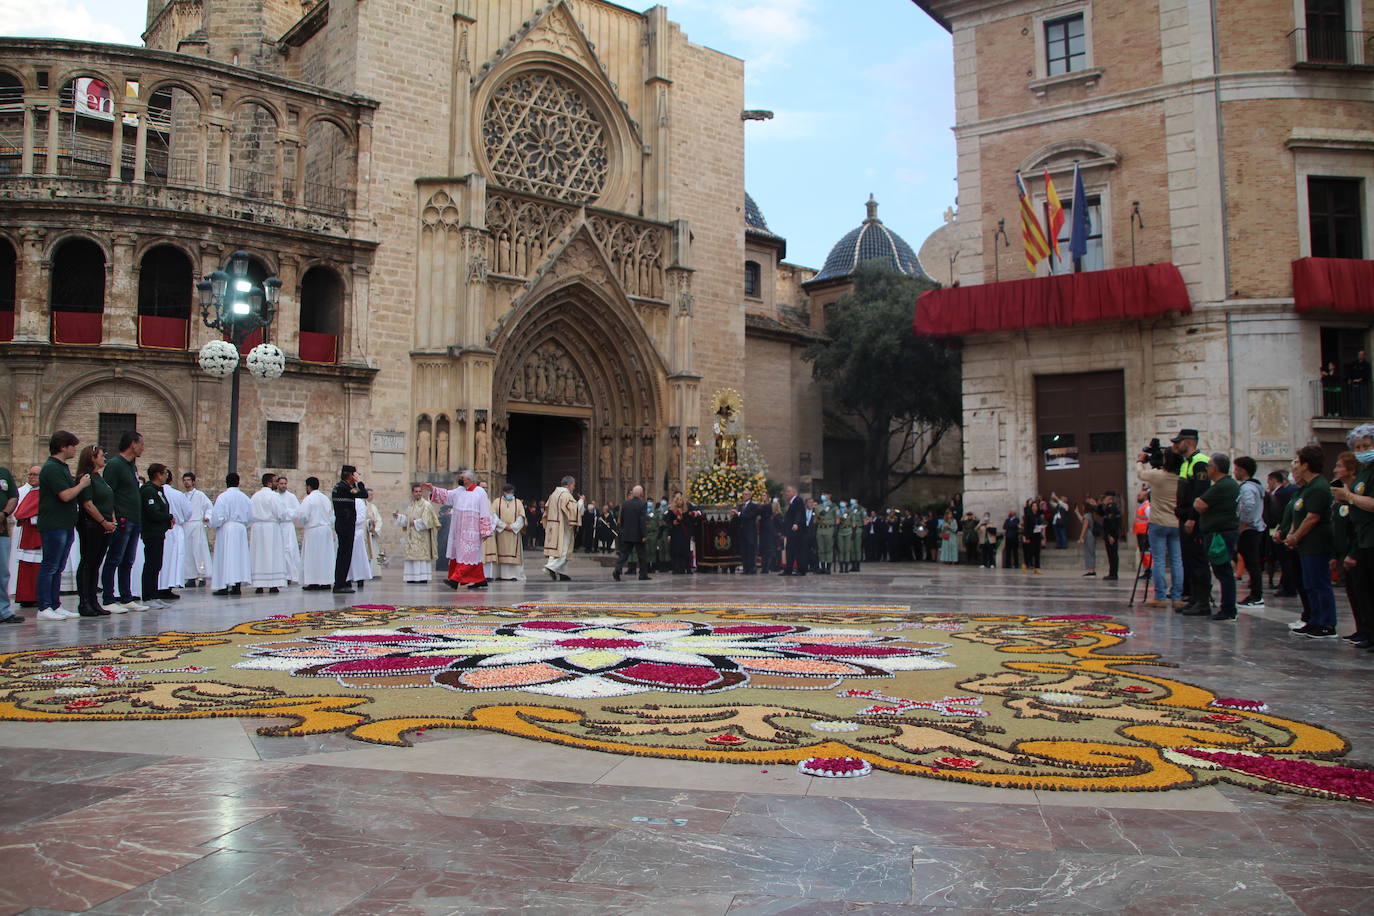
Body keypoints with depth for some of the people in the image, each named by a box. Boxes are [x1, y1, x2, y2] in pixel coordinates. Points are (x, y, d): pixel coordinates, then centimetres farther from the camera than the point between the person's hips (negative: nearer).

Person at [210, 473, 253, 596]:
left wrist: (212, 524, 5)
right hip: (241, 530, 4)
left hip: (226, 530, -4)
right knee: (239, 556, 8)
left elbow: (217, 516, -13)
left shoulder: (223, 497, -9)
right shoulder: (244, 497, 5)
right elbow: (250, 517, 9)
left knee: (224, 556, 0)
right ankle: (237, 587, 7)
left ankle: (224, 587, -2)